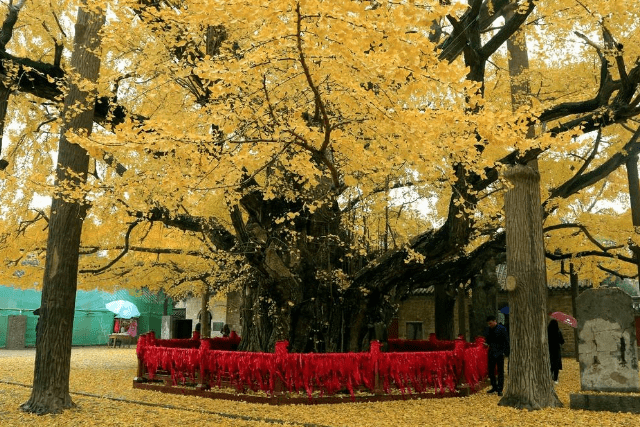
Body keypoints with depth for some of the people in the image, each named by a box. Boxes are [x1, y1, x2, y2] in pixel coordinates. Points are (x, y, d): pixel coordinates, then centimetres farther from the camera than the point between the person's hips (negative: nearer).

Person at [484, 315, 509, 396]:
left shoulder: (502, 329, -9)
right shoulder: (488, 329, 7)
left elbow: (506, 341, -7)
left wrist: (505, 352, -13)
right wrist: (486, 343, -2)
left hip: (499, 353, -5)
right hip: (491, 353, 5)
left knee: (500, 371, 1)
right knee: (490, 370, 8)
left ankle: (500, 390, 7)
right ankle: (494, 387, 23)